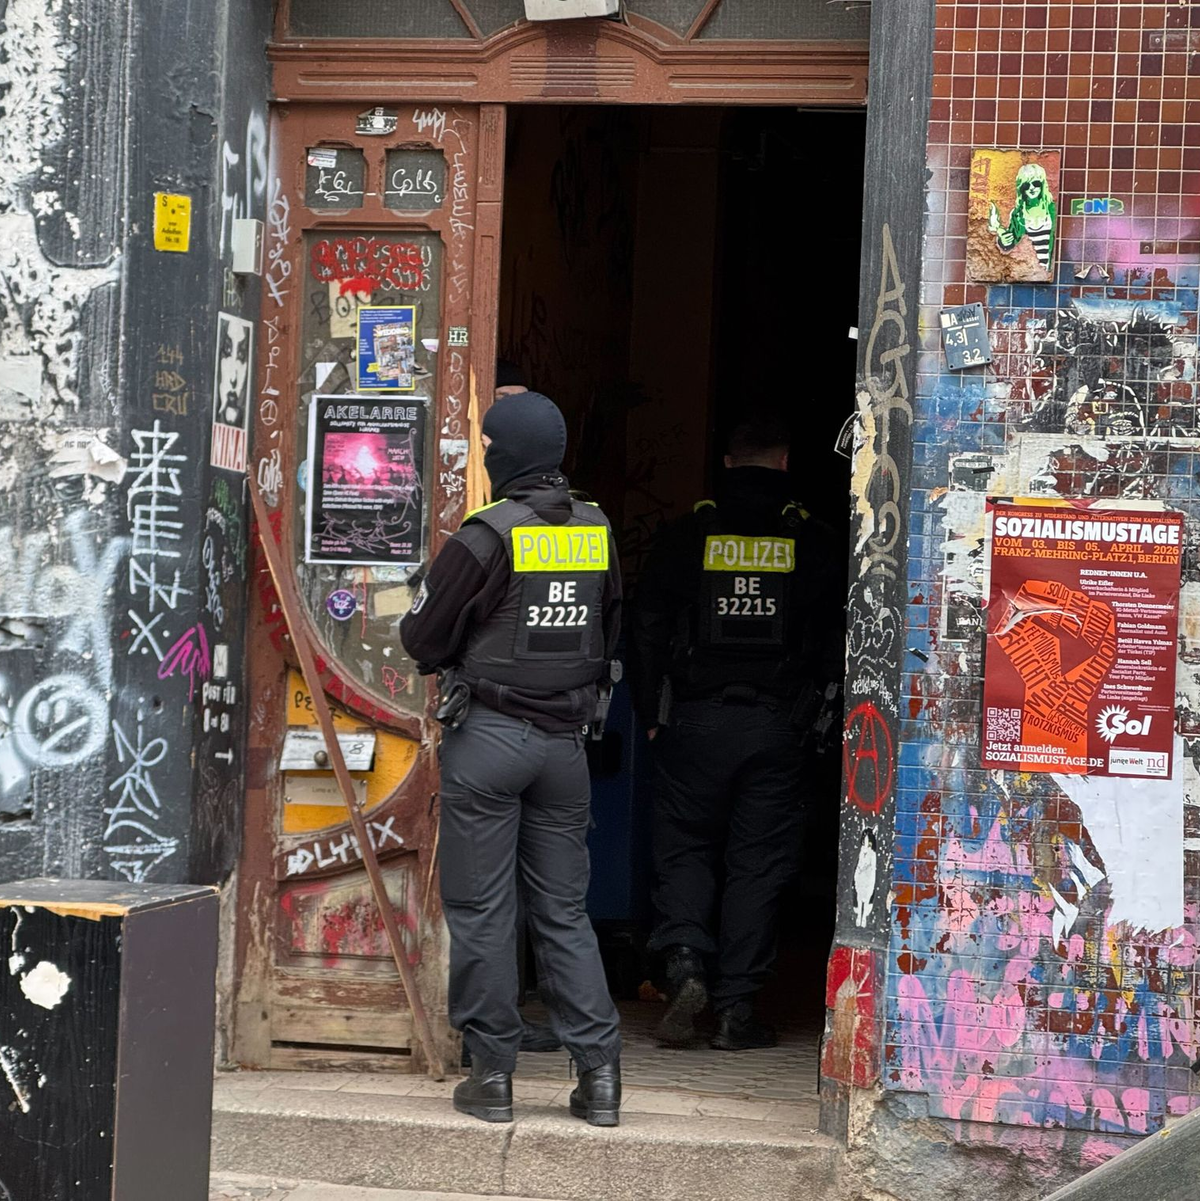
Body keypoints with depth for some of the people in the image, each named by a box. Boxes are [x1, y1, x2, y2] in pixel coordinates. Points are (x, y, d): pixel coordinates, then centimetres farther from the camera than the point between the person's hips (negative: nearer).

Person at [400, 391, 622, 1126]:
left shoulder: (488, 535, -12)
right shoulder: (598, 533, 4)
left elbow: (422, 638, -6)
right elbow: (611, 637, 13)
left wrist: (459, 663, 14)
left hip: (488, 735, -5)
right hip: (566, 740, 5)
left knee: (481, 909, 3)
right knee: (563, 911, 11)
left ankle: (493, 1072, 6)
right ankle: (599, 1069, 4)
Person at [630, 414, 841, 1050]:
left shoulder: (685, 537, 1)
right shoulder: (810, 541, 2)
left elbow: (648, 630, 2)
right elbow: (835, 639, 3)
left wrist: (652, 714, 8)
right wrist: (811, 709, 14)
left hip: (696, 719, 0)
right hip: (776, 727, 0)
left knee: (683, 848, 10)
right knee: (757, 862, 5)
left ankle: (684, 962, -13)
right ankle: (736, 1008, 4)